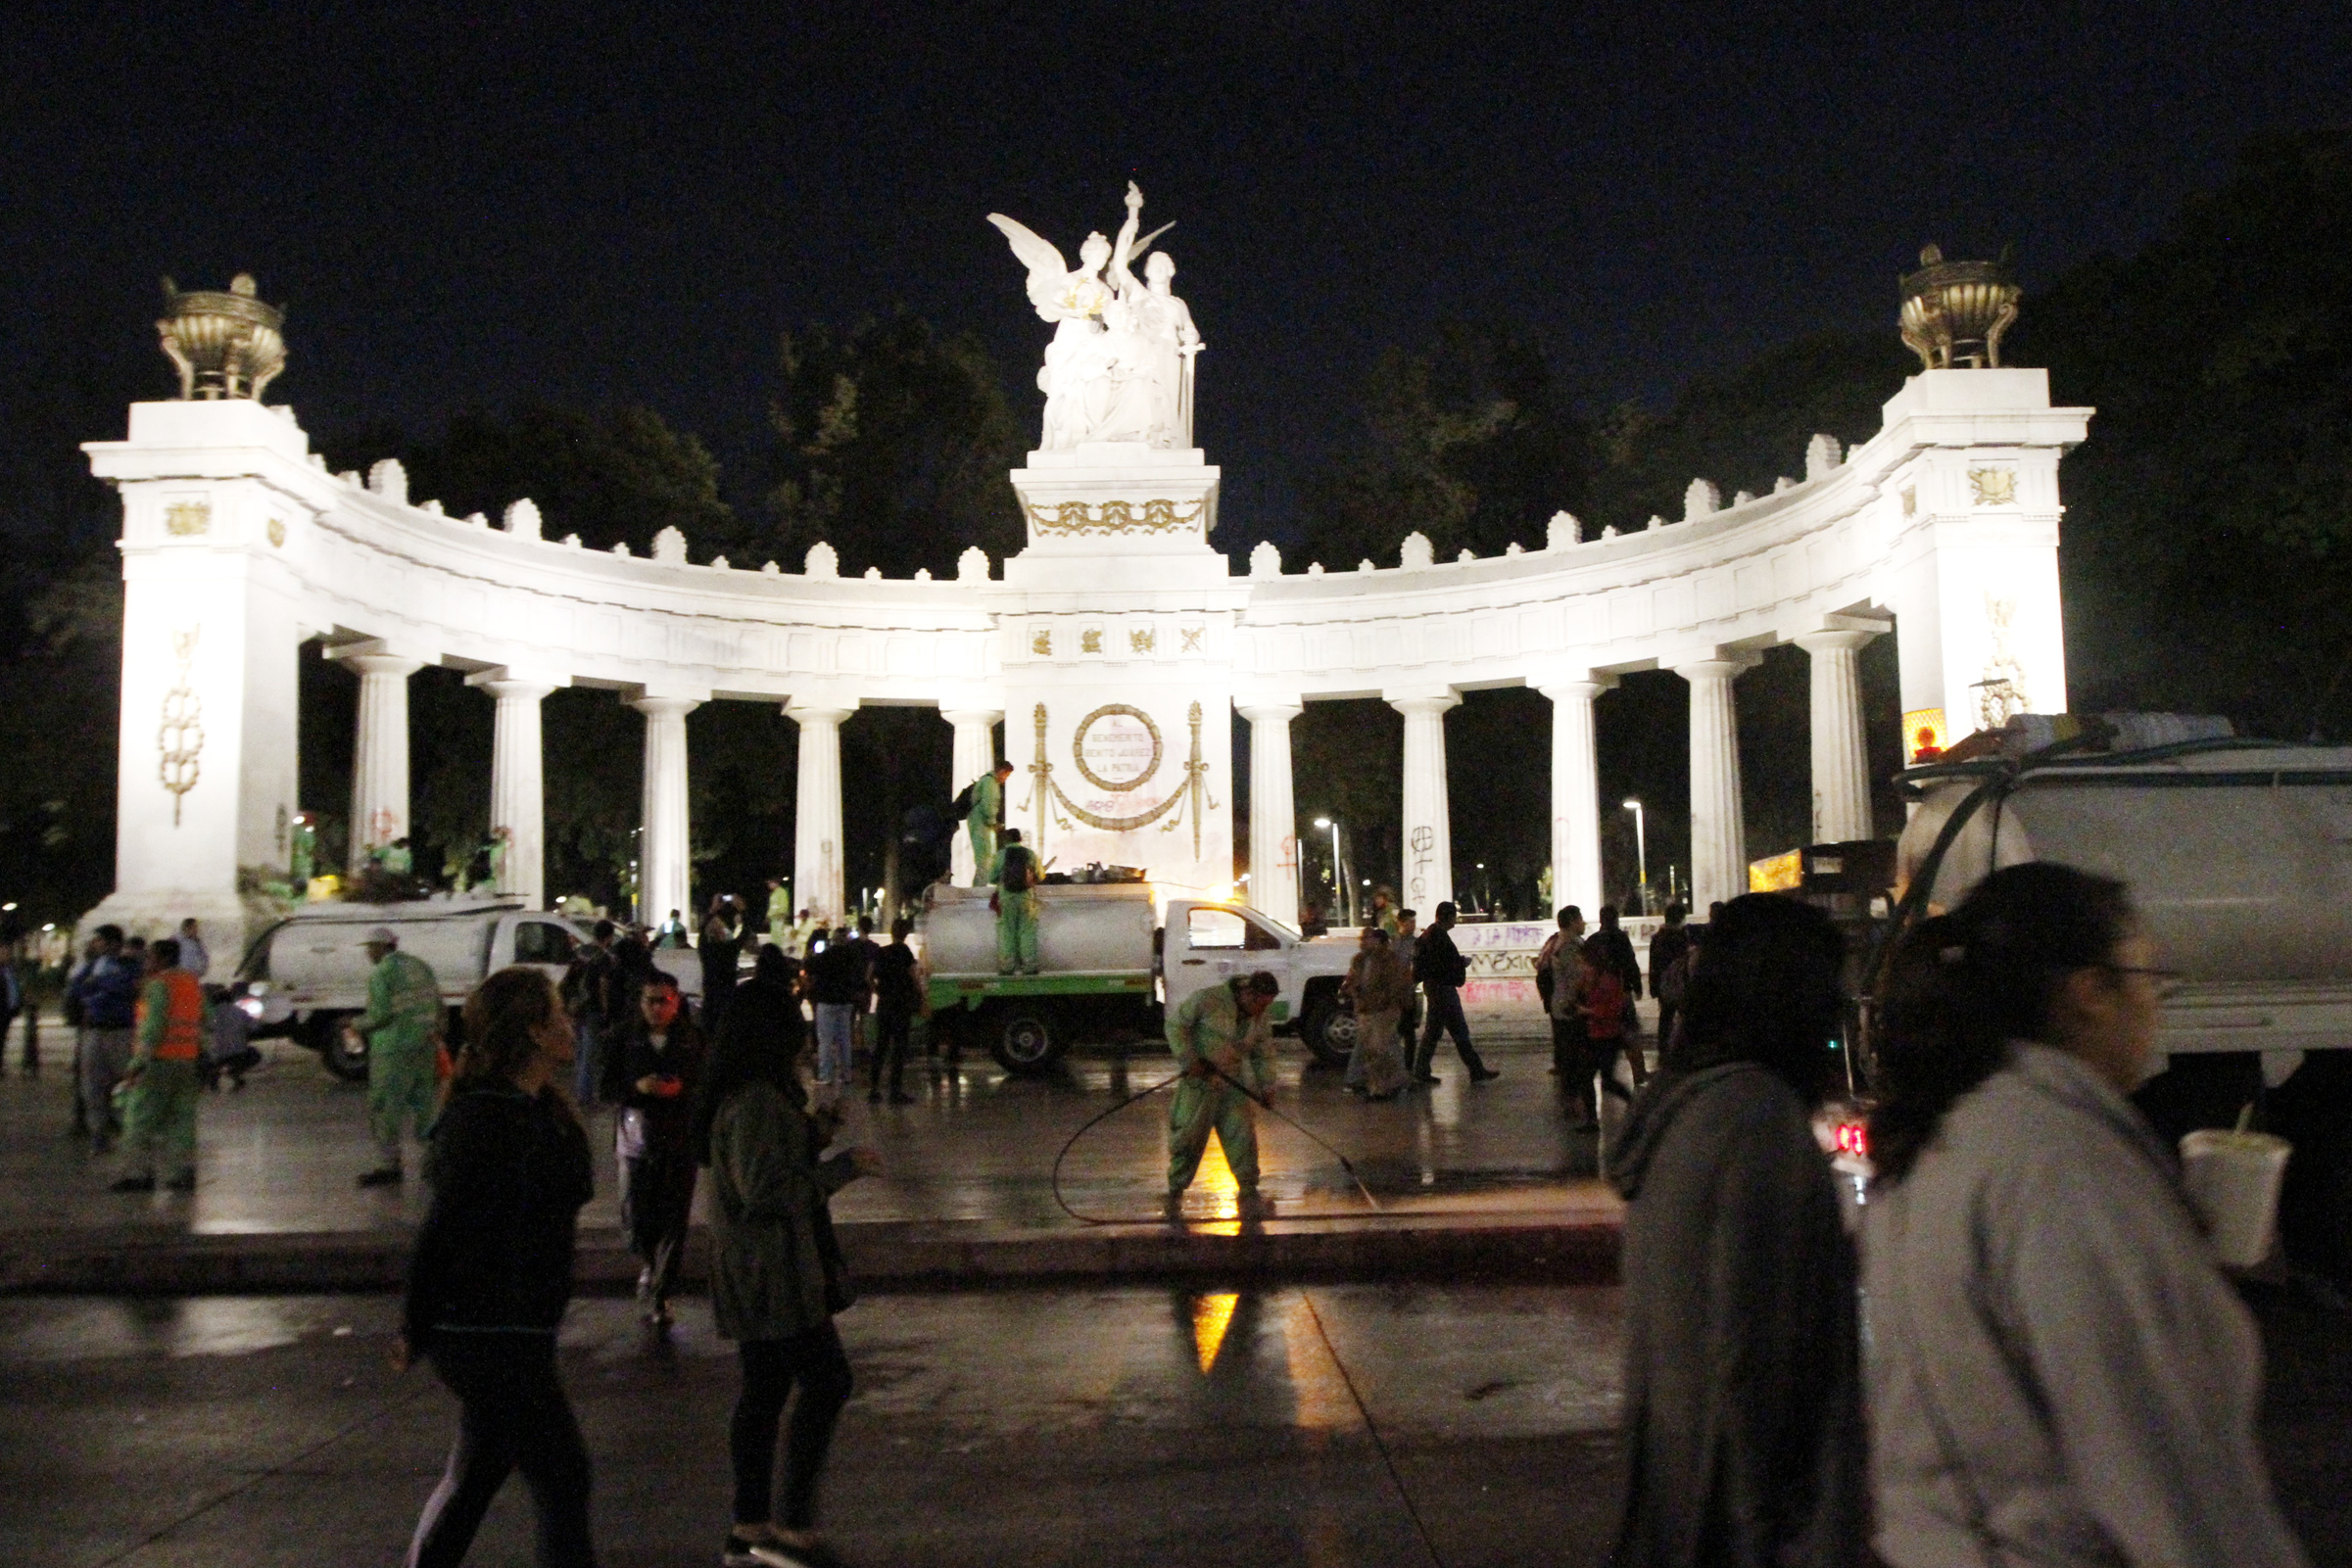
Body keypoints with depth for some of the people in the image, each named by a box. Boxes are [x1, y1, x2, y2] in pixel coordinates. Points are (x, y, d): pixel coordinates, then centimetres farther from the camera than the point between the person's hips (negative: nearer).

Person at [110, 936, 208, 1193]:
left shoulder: (158, 985, -10)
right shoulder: (193, 984, 15)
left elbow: (153, 1026, -18)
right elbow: (203, 1024, 17)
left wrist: (138, 1062, -18)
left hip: (159, 1059, -8)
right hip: (187, 1061, 8)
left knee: (141, 1117, -1)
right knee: (182, 1117, 8)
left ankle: (143, 1173, -3)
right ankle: (184, 1172, 6)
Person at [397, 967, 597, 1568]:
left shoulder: (538, 1110, 11)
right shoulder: (489, 1118, -21)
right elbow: (443, 1230, -20)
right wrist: (416, 1332, -15)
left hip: (500, 1331, 10)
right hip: (492, 1335, -10)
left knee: (474, 1475, 19)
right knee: (562, 1477, -3)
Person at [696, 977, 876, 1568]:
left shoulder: (739, 1096, 12)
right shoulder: (758, 1103, -21)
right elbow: (768, 1190, -24)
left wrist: (812, 1134, 10)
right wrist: (844, 1166, -18)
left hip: (755, 1277, 10)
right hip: (774, 1275, -10)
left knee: (764, 1389, 15)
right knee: (827, 1381, -4)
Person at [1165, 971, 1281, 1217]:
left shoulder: (1260, 1020, 4)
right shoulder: (1208, 1000, -15)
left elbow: (1264, 1054, 14)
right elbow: (1175, 1025, -11)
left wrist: (1266, 1086, 2)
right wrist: (1189, 1059, -18)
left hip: (1233, 1086, 5)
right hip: (1199, 1084, -5)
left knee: (1242, 1137, 0)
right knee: (1187, 1138, 1)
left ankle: (1249, 1196, 9)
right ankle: (1175, 1192, 18)